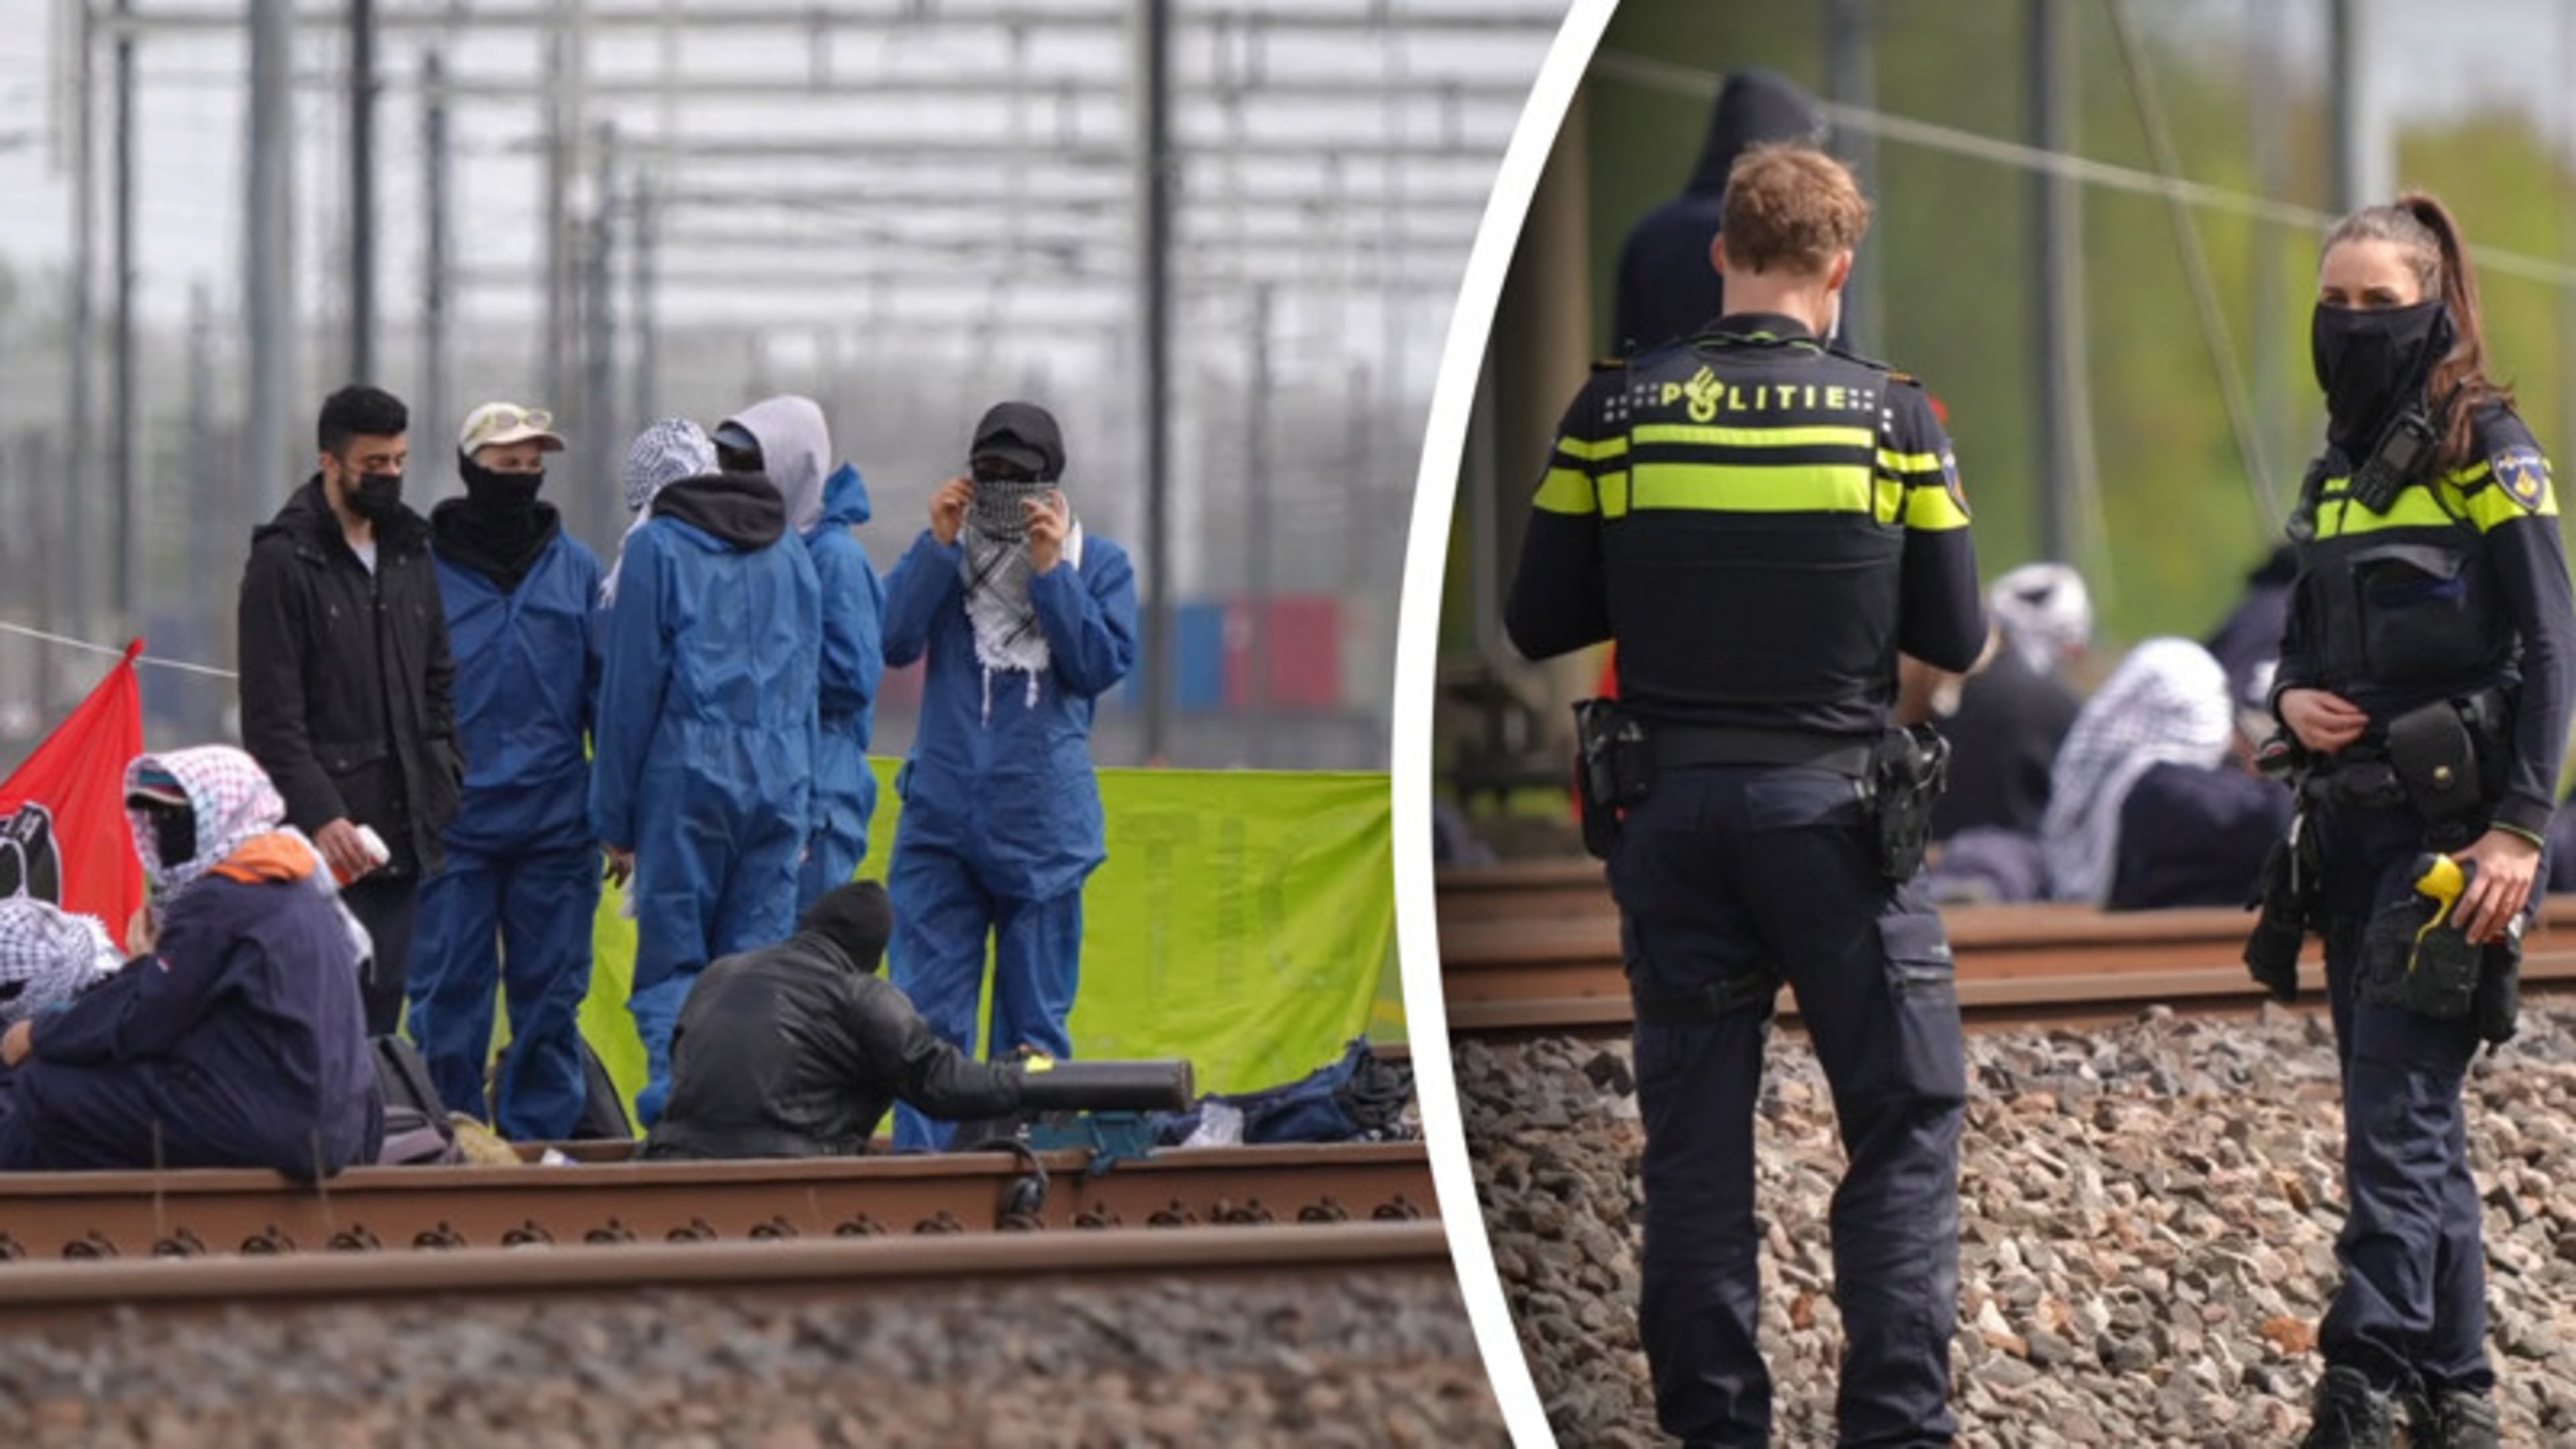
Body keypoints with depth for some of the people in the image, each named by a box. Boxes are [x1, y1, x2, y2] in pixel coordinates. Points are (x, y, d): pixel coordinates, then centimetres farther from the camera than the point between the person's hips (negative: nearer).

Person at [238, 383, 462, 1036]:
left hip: (404, 827, 7)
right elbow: (273, 717, -11)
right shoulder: (284, 562, -6)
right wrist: (319, 814, -20)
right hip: (327, 834, -7)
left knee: (385, 995, 7)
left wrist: (447, 785, 9)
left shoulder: (411, 555, 16)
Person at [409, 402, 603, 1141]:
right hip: (454, 823, -2)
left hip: (556, 822, 2)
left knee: (551, 996, 5)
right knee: (449, 999, -2)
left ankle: (541, 1144, 12)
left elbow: (608, 690, 11)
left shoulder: (576, 568, 9)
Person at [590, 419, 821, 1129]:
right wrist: (801, 812, 22)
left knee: (670, 963, -1)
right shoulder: (791, 558, 17)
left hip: (686, 777, -4)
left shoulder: (655, 549, 0)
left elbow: (630, 690, -2)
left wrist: (614, 818, 1)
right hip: (779, 782, 4)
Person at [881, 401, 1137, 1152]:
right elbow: (894, 640, -3)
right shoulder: (946, 551, 10)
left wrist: (1050, 571, -11)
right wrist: (938, 545, -8)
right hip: (941, 816, 1)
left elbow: (1103, 666, -6)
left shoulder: (1098, 564, 6)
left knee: (1034, 1016, 5)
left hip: (1043, 824, -1)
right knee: (928, 1009, -4)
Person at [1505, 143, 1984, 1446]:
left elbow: (1538, 622, 3)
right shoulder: (1892, 419, -5)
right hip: (1829, 803, -2)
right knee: (1906, 1121, 6)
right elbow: (1956, 637, -1)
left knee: (1693, 1132, 9)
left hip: (1672, 804, 2)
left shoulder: (1617, 412, -2)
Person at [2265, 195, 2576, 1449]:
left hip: (2453, 823, -8)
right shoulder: (2340, 466, 15)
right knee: (2409, 1115, 9)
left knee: (2395, 1113, -15)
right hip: (2354, 820, 8)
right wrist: (2292, 699, -2)